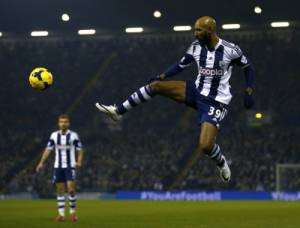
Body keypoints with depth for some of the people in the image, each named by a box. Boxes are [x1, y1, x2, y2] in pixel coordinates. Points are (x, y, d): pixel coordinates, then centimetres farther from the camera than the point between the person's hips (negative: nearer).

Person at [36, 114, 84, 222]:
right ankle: (61, 214, 8)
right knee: (60, 190, 4)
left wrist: (79, 161, -14)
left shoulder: (74, 135, -3)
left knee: (71, 189, -11)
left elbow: (80, 150, 2)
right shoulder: (54, 135, 4)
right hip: (58, 166, 3)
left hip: (70, 166, -3)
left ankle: (73, 212, 4)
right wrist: (41, 162, -3)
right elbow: (48, 149, 6)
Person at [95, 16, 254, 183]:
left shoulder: (230, 50, -15)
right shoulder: (196, 46, -2)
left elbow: (248, 67, 0)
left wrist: (249, 91, -8)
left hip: (216, 102, -5)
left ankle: (221, 163, 15)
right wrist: (162, 76, 4)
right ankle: (118, 111, 2)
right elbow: (181, 65, 13)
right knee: (155, 85, -8)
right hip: (197, 91, 5)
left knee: (205, 146, -21)